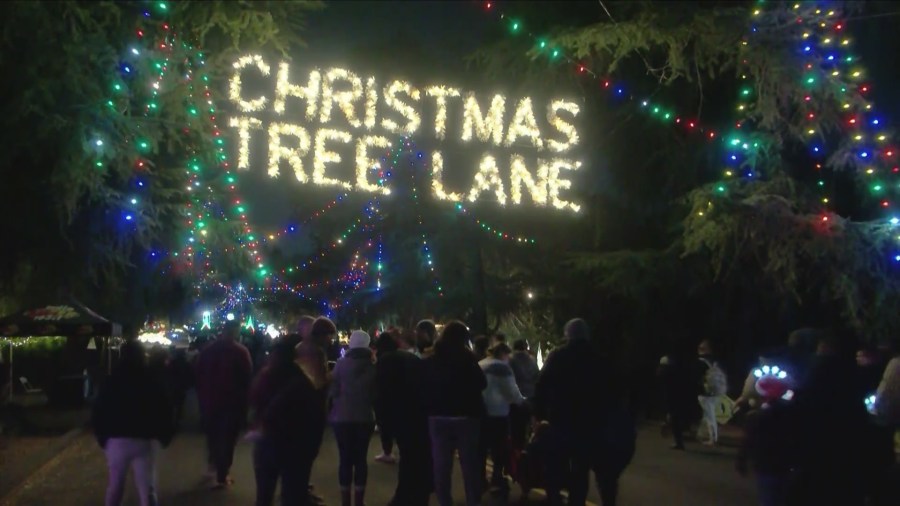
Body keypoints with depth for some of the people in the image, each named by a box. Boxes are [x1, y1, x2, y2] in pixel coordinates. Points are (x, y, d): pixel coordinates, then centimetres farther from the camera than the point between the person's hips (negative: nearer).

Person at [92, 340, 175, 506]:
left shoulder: (112, 381, 4)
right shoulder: (153, 381, 2)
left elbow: (99, 412, 4)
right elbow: (165, 411, 0)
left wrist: (102, 437, 11)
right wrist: (165, 436, 9)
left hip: (116, 440, 1)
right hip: (145, 440, -1)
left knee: (115, 486, 17)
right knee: (147, 489, -1)